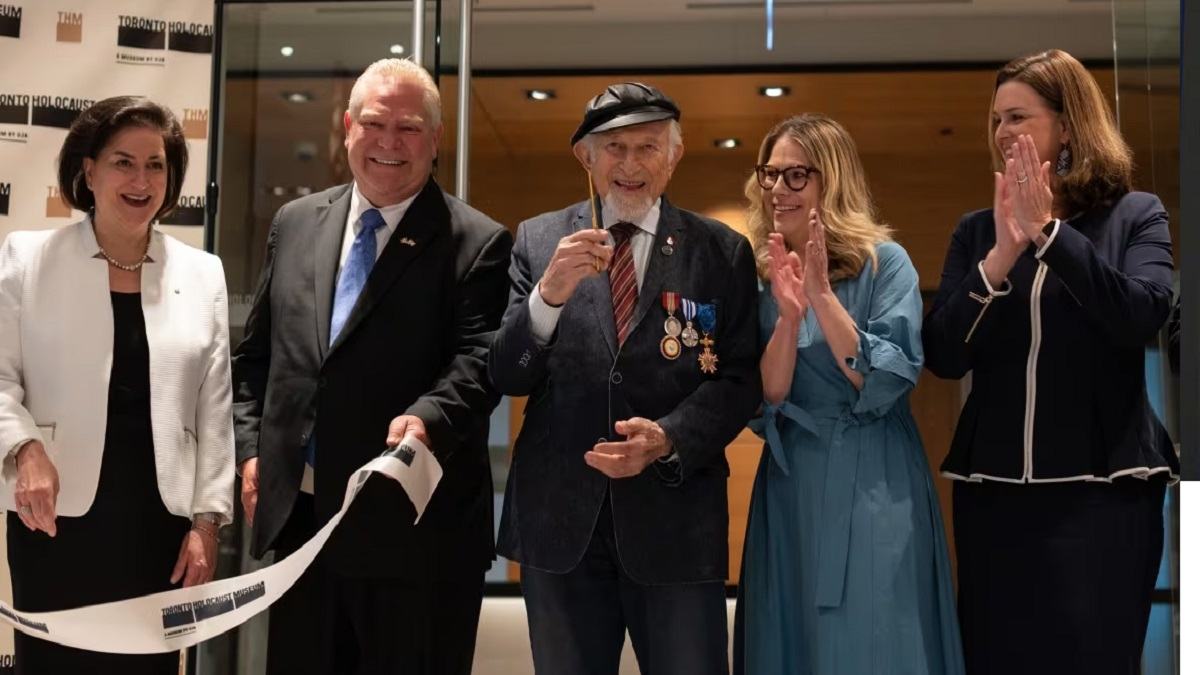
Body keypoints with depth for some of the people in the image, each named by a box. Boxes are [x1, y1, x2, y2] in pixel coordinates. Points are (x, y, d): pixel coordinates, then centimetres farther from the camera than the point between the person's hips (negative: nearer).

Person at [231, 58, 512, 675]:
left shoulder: (477, 243, -4)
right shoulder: (295, 224, 11)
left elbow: (479, 359, -15)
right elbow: (255, 353, 16)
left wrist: (429, 416, -34)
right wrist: (251, 449, 6)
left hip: (414, 531, -4)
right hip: (299, 520, 5)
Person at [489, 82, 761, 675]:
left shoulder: (722, 252, 4)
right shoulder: (538, 240, 4)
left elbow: (740, 379, 0)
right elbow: (506, 376, -2)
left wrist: (669, 438, -17)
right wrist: (549, 294, -19)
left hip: (676, 517, -1)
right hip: (559, 518, 1)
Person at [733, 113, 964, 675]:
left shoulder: (884, 262, -5)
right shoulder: (763, 277, 7)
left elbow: (885, 383, -14)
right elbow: (763, 404, -1)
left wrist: (822, 294, -20)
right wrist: (788, 314, -16)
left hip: (872, 491, -4)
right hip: (790, 491, 4)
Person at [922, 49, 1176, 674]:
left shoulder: (1135, 215, 1)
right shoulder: (976, 231, 7)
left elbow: (1142, 316, -17)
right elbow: (943, 357, -2)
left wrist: (1048, 232, -20)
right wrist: (1000, 258, -15)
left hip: (1103, 486, -3)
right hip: (994, 487, 3)